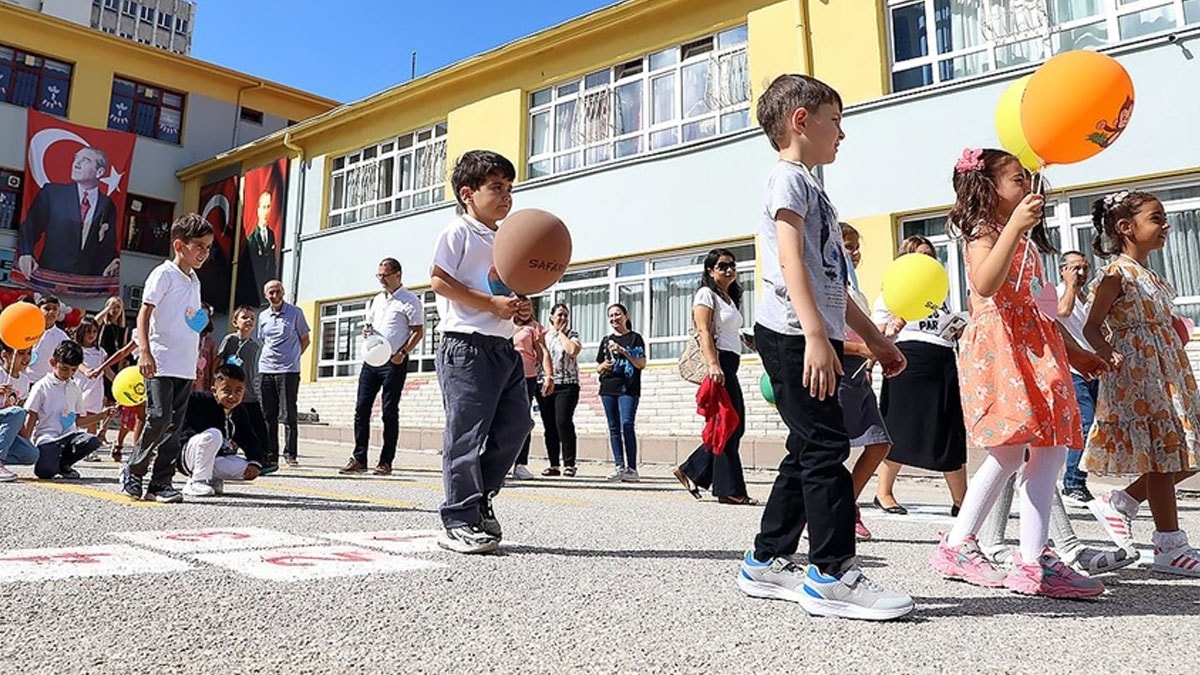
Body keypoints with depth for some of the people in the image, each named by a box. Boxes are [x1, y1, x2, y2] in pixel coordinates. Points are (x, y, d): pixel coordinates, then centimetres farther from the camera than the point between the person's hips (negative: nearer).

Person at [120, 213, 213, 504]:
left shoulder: (194, 280, 18)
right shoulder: (164, 274, -5)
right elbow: (144, 313, -10)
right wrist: (145, 352, -20)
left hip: (186, 367, 7)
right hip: (161, 364, -7)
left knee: (174, 425, 6)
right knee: (159, 417, -13)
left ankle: (161, 482, 12)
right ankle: (133, 470, 8)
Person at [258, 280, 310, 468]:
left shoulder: (295, 313, 1)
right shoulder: (263, 316, 13)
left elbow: (305, 340, 7)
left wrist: (292, 358, 3)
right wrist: (269, 359, 12)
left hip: (288, 371, -4)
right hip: (265, 370, 4)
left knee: (289, 415, -5)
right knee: (268, 415, 5)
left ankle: (290, 454, 1)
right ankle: (270, 455, 11)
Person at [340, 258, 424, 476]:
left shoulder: (410, 301, -4)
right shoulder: (376, 300, 17)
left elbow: (418, 331, -7)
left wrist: (403, 353, -18)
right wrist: (366, 329, 2)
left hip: (394, 362, -6)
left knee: (390, 411, -1)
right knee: (361, 408, 2)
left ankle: (386, 462, 6)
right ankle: (359, 459, 7)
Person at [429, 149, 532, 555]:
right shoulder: (458, 233, -3)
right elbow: (439, 280, -12)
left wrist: (519, 304, 6)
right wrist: (491, 303, -16)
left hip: (503, 346, 9)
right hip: (466, 344, -8)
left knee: (515, 423, 7)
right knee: (467, 433, -6)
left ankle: (479, 497, 22)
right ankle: (459, 523, 3)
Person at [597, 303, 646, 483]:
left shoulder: (635, 338, 5)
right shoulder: (606, 340, 18)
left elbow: (642, 364, -3)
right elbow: (598, 367, 21)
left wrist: (623, 351, -12)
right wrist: (603, 366, -2)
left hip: (628, 388, -5)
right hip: (608, 388, 5)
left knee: (627, 425, -15)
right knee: (614, 428, 3)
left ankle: (632, 468, -12)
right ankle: (619, 466, 6)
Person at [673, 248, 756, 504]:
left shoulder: (729, 298, 24)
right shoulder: (707, 294, -3)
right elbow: (704, 332, -15)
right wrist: (713, 365, -26)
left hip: (730, 365, 10)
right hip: (718, 363, -10)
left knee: (734, 426, 8)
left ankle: (691, 471, 16)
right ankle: (730, 489, -2)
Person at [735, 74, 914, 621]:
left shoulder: (809, 185, 27)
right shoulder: (789, 177, -2)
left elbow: (832, 281, 27)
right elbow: (791, 260, -17)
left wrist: (873, 337, 26)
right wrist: (816, 335, -27)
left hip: (811, 337, 10)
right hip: (793, 336, -10)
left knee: (808, 452, 10)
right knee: (826, 447, -10)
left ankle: (766, 563, 18)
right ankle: (833, 574, -4)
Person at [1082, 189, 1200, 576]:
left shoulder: (1151, 275, 18)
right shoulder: (1117, 273, -9)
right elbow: (1092, 327, -15)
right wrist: (1108, 354, -31)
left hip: (1168, 374, 9)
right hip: (1137, 375, -9)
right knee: (1161, 457, -6)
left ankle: (1119, 503, 20)